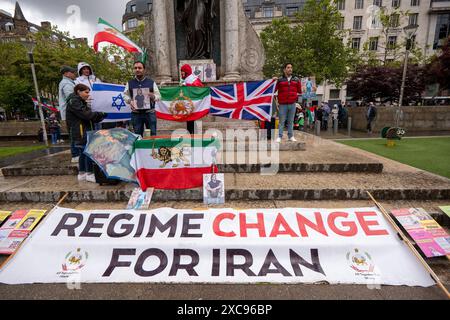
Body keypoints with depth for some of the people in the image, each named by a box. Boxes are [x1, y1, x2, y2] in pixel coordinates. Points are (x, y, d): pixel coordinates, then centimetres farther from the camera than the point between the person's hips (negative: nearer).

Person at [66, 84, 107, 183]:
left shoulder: (81, 102, 22)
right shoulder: (74, 102, -9)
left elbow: (91, 117, 16)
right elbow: (86, 115, -19)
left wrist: (100, 116, 0)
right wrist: (101, 114, -11)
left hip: (85, 132, 10)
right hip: (80, 133, -10)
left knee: (83, 153, 12)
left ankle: (82, 174, 19)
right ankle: (90, 174, -3)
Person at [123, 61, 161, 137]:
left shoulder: (151, 82, 7)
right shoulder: (130, 83, 11)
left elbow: (159, 96, 7)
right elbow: (125, 95, 14)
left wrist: (153, 96, -16)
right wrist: (130, 101, -9)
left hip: (150, 112, -1)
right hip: (136, 113, 1)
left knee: (152, 135, 2)